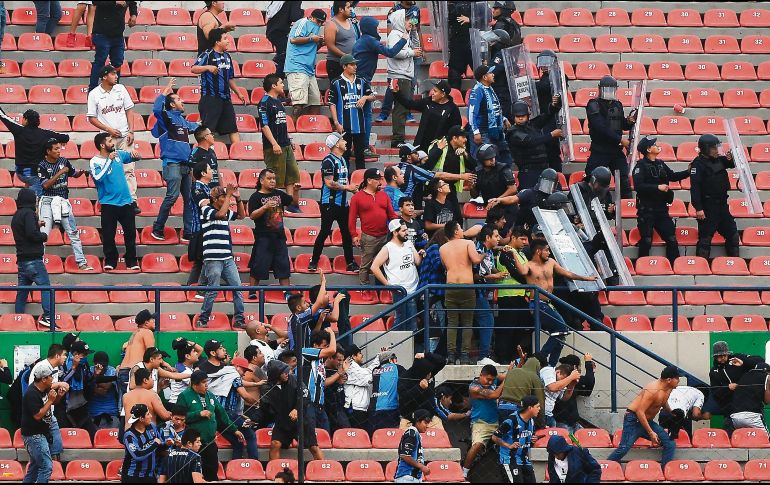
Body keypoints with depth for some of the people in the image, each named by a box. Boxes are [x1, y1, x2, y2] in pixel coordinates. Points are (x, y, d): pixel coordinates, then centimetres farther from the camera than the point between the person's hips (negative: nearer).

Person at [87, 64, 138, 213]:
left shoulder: (121, 89, 5)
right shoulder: (94, 94, -3)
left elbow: (129, 110, 9)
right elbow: (92, 118, -1)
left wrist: (131, 131, 0)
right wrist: (109, 130, -10)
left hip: (124, 136, 2)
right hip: (108, 137, -2)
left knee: (129, 169, -5)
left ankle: (132, 201, -6)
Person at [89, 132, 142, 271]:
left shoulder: (119, 154, 6)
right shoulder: (95, 161, -8)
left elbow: (134, 157, 19)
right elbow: (98, 178, -23)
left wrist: (134, 154, -6)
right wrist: (109, 160, -24)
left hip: (126, 201, 4)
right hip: (109, 203, -4)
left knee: (130, 233, 5)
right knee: (108, 235, -2)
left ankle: (132, 261, 13)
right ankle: (110, 261, 9)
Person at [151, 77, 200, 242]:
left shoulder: (183, 121, 22)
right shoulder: (167, 117, -1)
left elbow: (196, 127, 44)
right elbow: (157, 109, -23)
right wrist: (166, 92, -17)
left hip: (185, 165, 8)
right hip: (172, 163, -8)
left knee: (189, 199, 5)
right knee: (172, 196, -17)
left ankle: (188, 233, 8)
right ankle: (157, 229, -9)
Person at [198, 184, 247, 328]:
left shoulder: (226, 212, 16)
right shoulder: (207, 210, -4)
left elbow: (241, 215, 28)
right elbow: (220, 214, -22)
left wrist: (237, 199, 14)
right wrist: (229, 195, -14)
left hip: (227, 258, 7)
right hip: (213, 259, -7)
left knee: (238, 289, 1)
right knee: (213, 291, -6)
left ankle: (239, 320, 6)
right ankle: (203, 320, 5)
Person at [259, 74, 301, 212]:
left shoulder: (278, 102, 18)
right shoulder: (265, 102, -11)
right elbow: (264, 125, -17)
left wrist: (289, 141, 23)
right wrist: (274, 144, -23)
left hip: (286, 145, 9)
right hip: (274, 147, -9)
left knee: (293, 174, 8)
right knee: (276, 179, -6)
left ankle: (291, 205, 12)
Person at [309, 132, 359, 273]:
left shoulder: (343, 160, 14)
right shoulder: (329, 161, -14)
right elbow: (329, 183, -20)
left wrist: (354, 190, 9)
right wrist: (347, 187, -13)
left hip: (343, 203, 8)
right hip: (330, 203, -8)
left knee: (347, 232, 9)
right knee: (325, 232, -5)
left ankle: (350, 262, 15)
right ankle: (314, 262, 4)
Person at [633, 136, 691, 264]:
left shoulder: (660, 164, 12)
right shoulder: (641, 166, -9)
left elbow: (673, 176, 23)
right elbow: (638, 186, -20)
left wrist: (688, 172, 11)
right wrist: (657, 187, -21)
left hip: (661, 209, 7)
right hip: (646, 209, -7)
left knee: (671, 239, 4)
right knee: (646, 241, -4)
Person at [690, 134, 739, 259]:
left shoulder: (719, 160, 7)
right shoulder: (699, 164, -14)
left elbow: (733, 164, 25)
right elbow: (695, 187, -19)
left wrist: (730, 158, -1)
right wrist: (698, 208, -24)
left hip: (722, 205, 8)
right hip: (708, 207, -8)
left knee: (733, 236, 12)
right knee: (705, 238, -4)